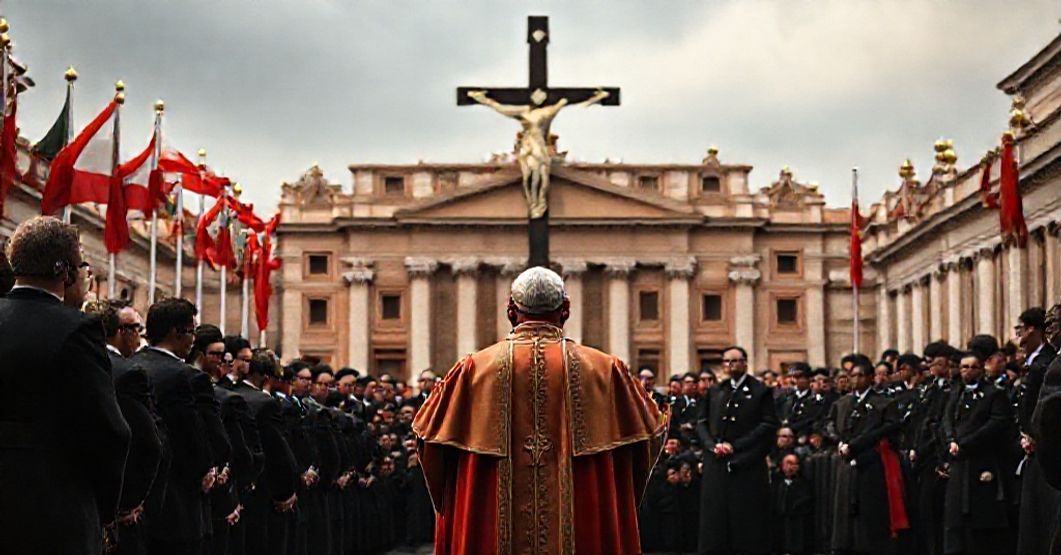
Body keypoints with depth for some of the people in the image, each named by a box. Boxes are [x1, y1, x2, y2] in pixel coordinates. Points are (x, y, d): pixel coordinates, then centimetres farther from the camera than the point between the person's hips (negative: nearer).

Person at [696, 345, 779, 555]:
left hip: (747, 466, -4)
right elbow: (702, 423, 14)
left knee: (748, 520, -2)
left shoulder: (760, 391, 2)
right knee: (715, 517, 2)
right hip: (716, 465, 4)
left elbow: (769, 425, -7)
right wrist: (713, 445, -6)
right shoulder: (715, 392, 16)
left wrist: (735, 446, -11)